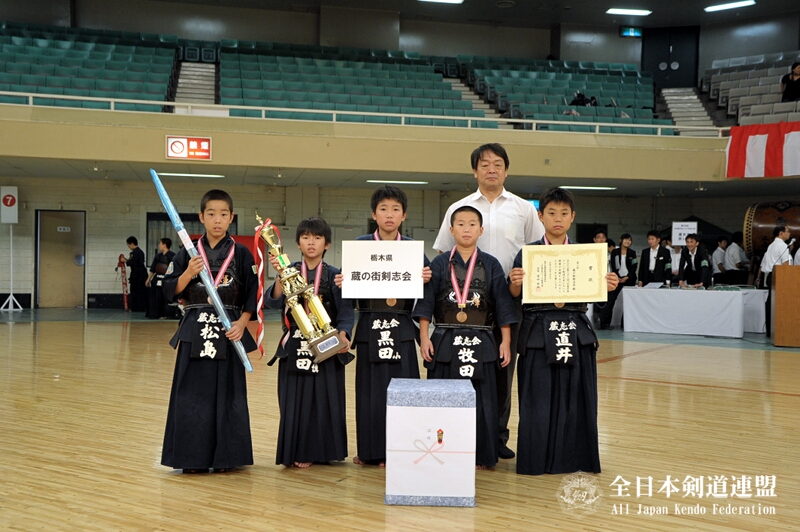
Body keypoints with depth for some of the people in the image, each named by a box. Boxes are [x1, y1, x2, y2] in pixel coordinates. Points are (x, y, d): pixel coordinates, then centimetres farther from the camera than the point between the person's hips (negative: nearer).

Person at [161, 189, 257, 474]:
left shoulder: (242, 254, 2)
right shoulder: (187, 253, 5)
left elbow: (253, 294, 2)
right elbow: (170, 291, 2)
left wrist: (242, 323, -9)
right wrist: (189, 273, -13)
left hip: (229, 331, -1)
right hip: (195, 330, 1)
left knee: (227, 393, 3)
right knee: (193, 394, 2)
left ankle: (225, 456, 13)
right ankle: (193, 457, 12)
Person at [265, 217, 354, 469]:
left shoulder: (334, 275, 3)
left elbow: (345, 310, -3)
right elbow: (274, 302, -9)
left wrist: (342, 334, -19)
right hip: (294, 346, 0)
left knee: (325, 398, 2)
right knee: (295, 399, 2)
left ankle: (322, 450, 16)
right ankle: (296, 452, 13)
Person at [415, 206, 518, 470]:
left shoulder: (491, 265, 3)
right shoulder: (439, 264, 3)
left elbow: (504, 306, 4)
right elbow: (426, 303, 3)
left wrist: (506, 342, 0)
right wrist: (424, 337, -4)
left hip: (480, 344, 0)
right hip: (445, 343, 0)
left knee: (480, 399, 4)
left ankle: (479, 455, 15)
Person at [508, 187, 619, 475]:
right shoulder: (527, 254, 3)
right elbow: (515, 297, 1)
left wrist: (607, 287, -9)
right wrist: (515, 284, -19)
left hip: (576, 333, 2)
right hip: (538, 335, -2)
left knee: (575, 398, 5)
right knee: (538, 399, 1)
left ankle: (573, 458, 17)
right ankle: (537, 459, 12)